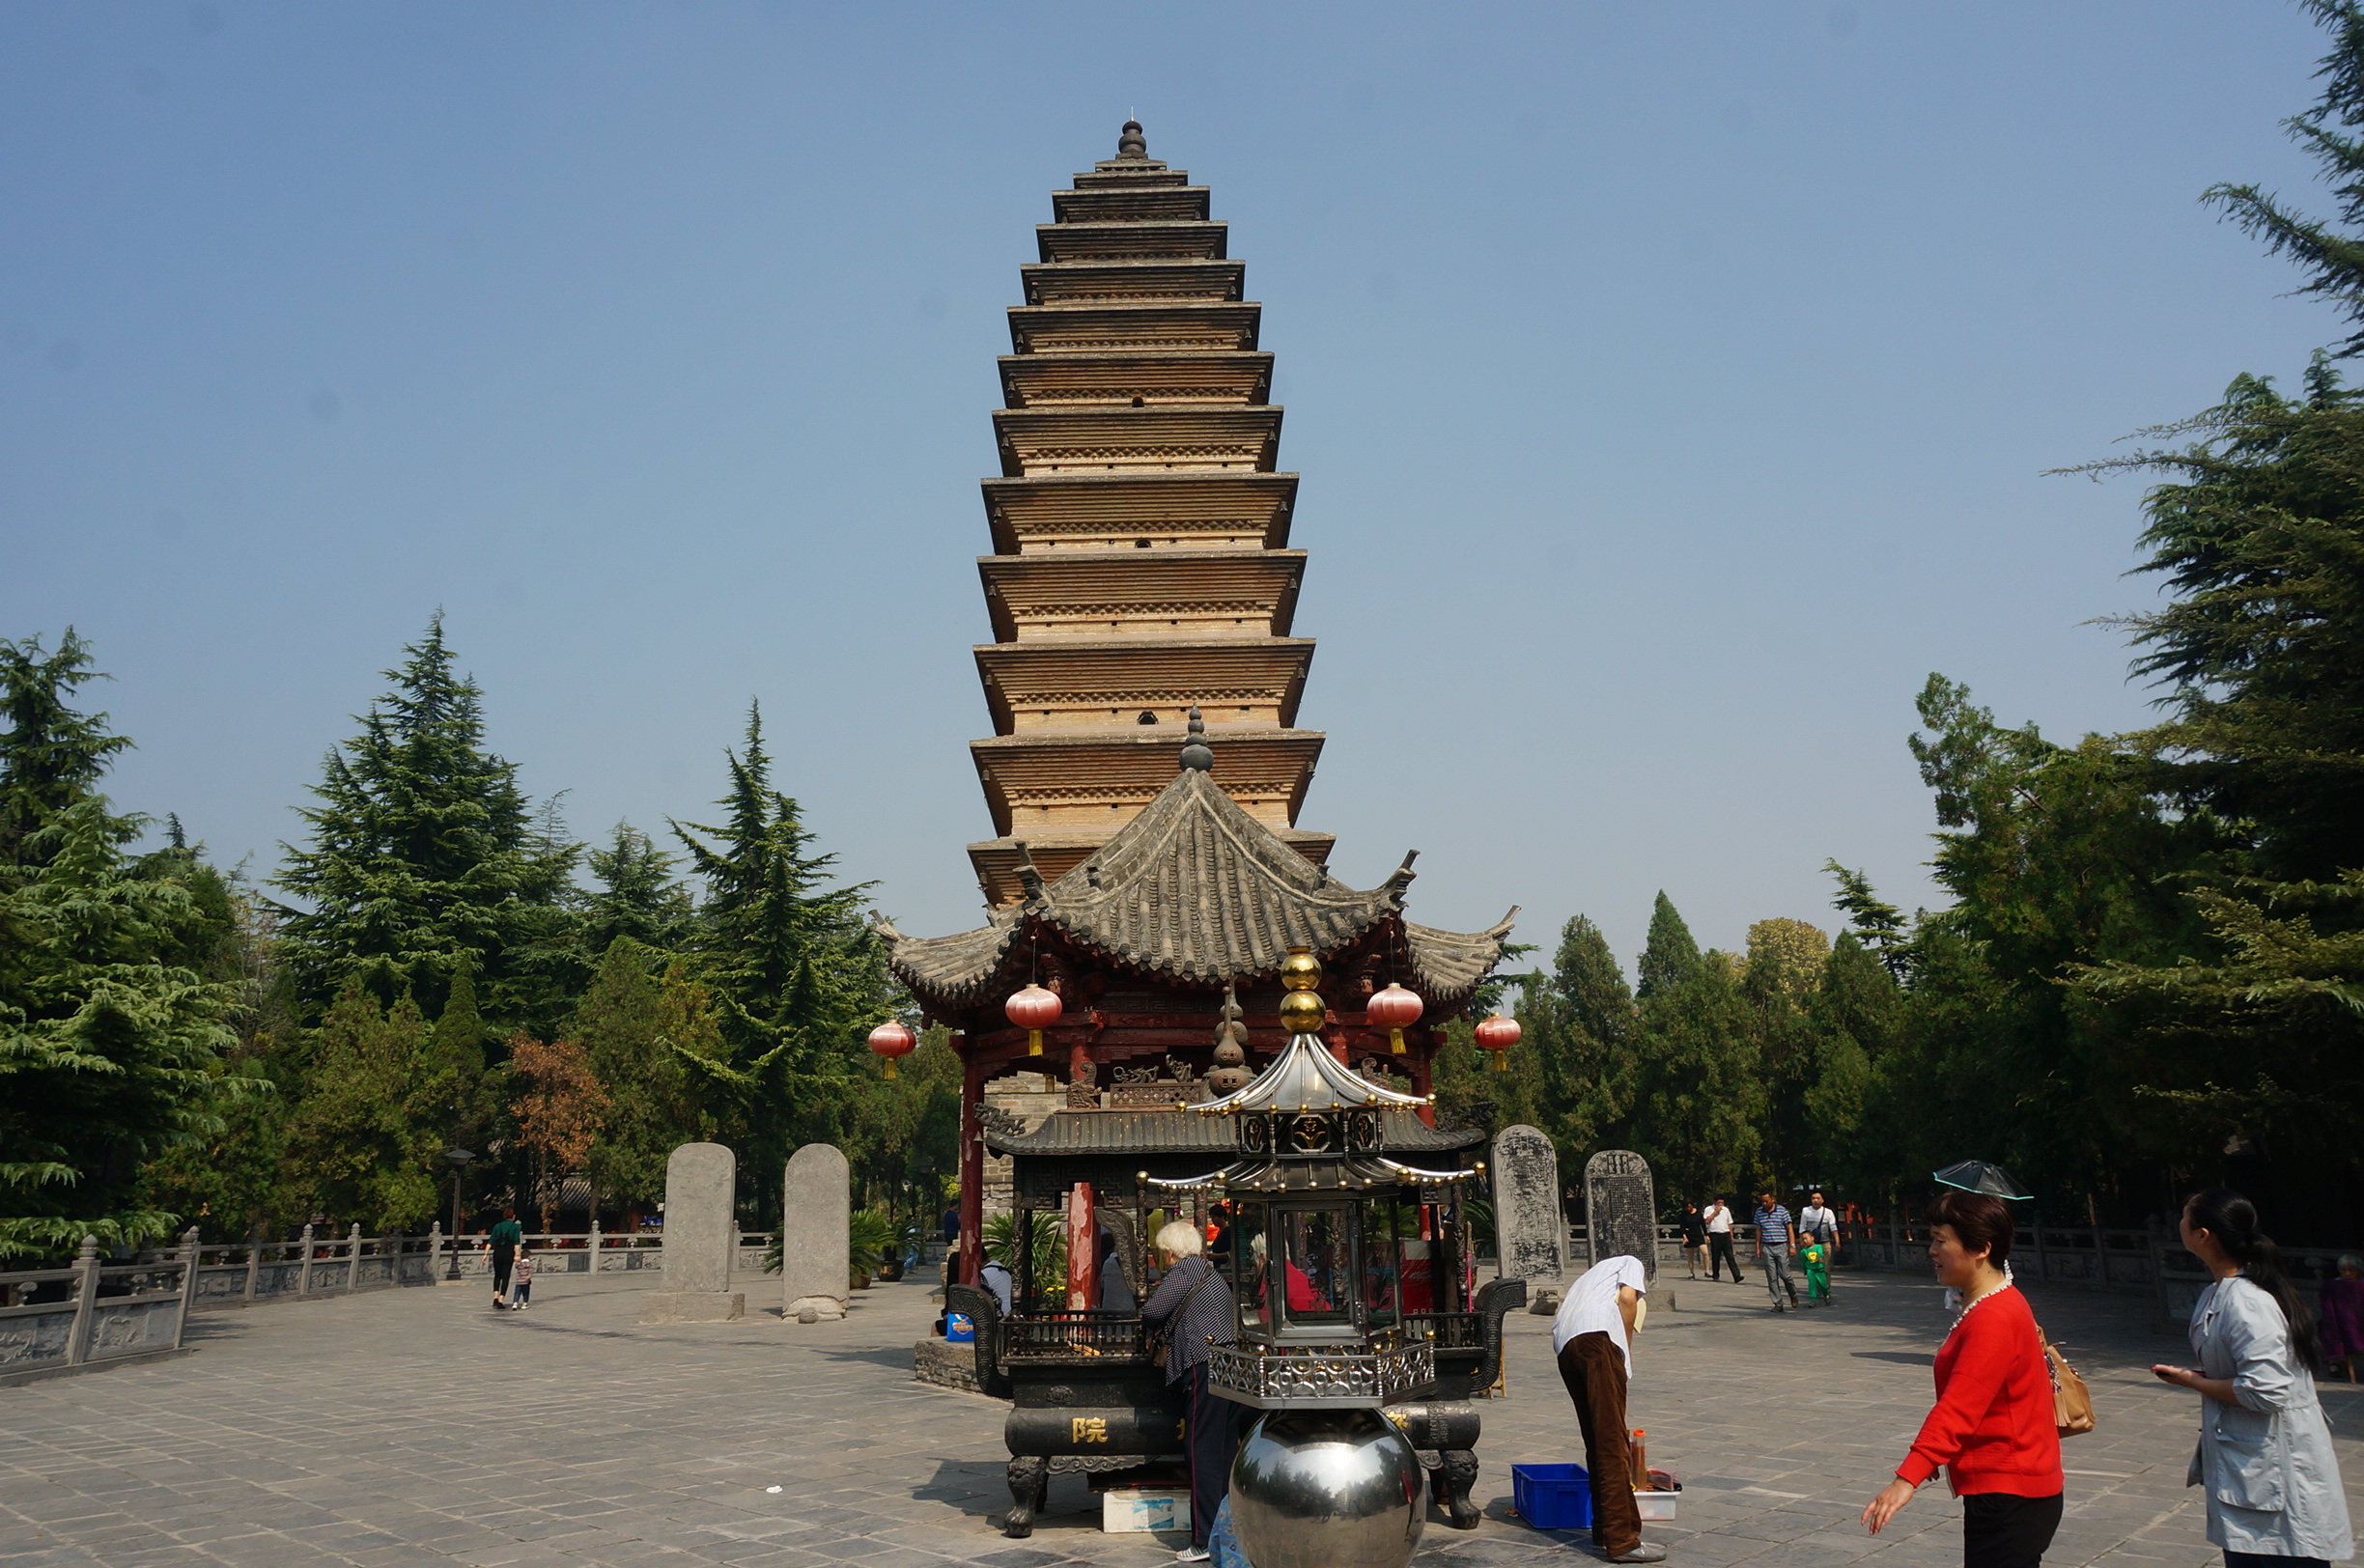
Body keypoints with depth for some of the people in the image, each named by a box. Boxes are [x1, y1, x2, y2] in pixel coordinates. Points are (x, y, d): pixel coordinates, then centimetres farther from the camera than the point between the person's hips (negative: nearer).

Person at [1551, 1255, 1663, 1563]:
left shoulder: (1593, 1275, 42)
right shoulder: (1631, 1264, 26)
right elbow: (1627, 1297, 1)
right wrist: (1627, 1350, 10)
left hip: (1564, 1345, 7)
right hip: (1596, 1336, -7)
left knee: (1597, 1442, 16)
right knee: (1612, 1442, -6)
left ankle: (1604, 1530, 22)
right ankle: (1622, 1541, -6)